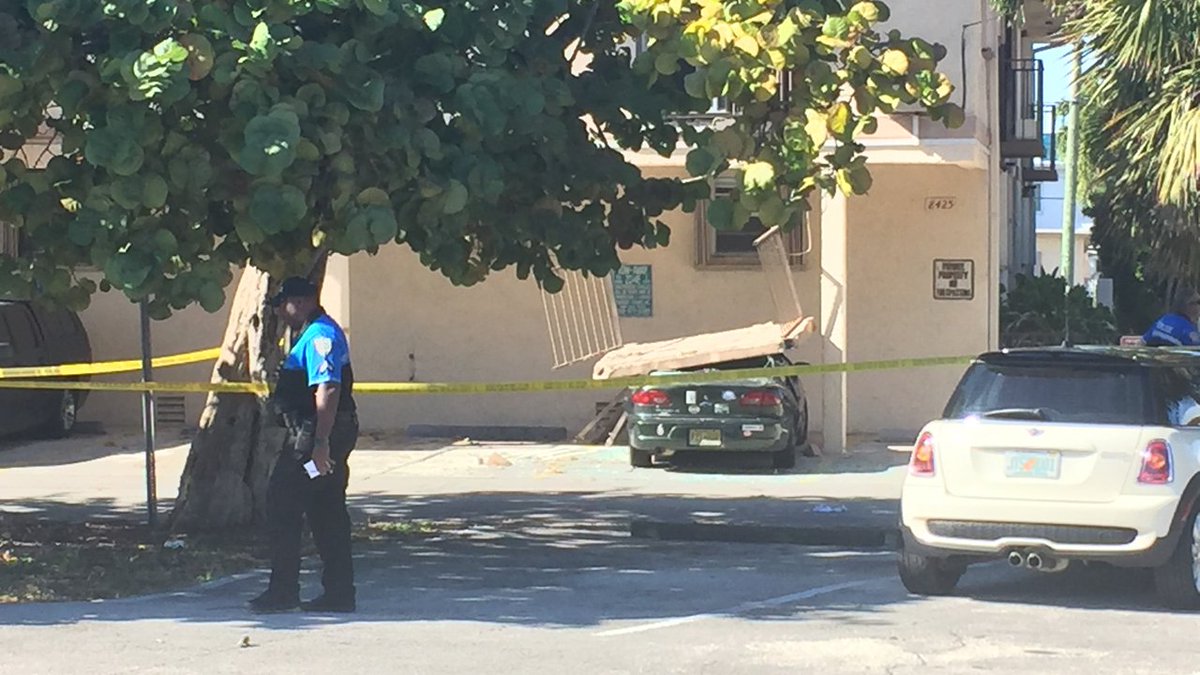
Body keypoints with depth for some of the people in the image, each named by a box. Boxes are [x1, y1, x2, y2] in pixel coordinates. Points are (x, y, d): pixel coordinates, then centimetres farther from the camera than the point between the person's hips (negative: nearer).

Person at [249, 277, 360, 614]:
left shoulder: (319, 335, -15)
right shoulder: (318, 333, 19)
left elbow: (328, 390, -24)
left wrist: (320, 443, -28)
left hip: (315, 435, -11)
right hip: (320, 437, 11)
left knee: (282, 507, -4)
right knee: (328, 514, 11)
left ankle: (283, 591, -1)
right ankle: (339, 594, 13)